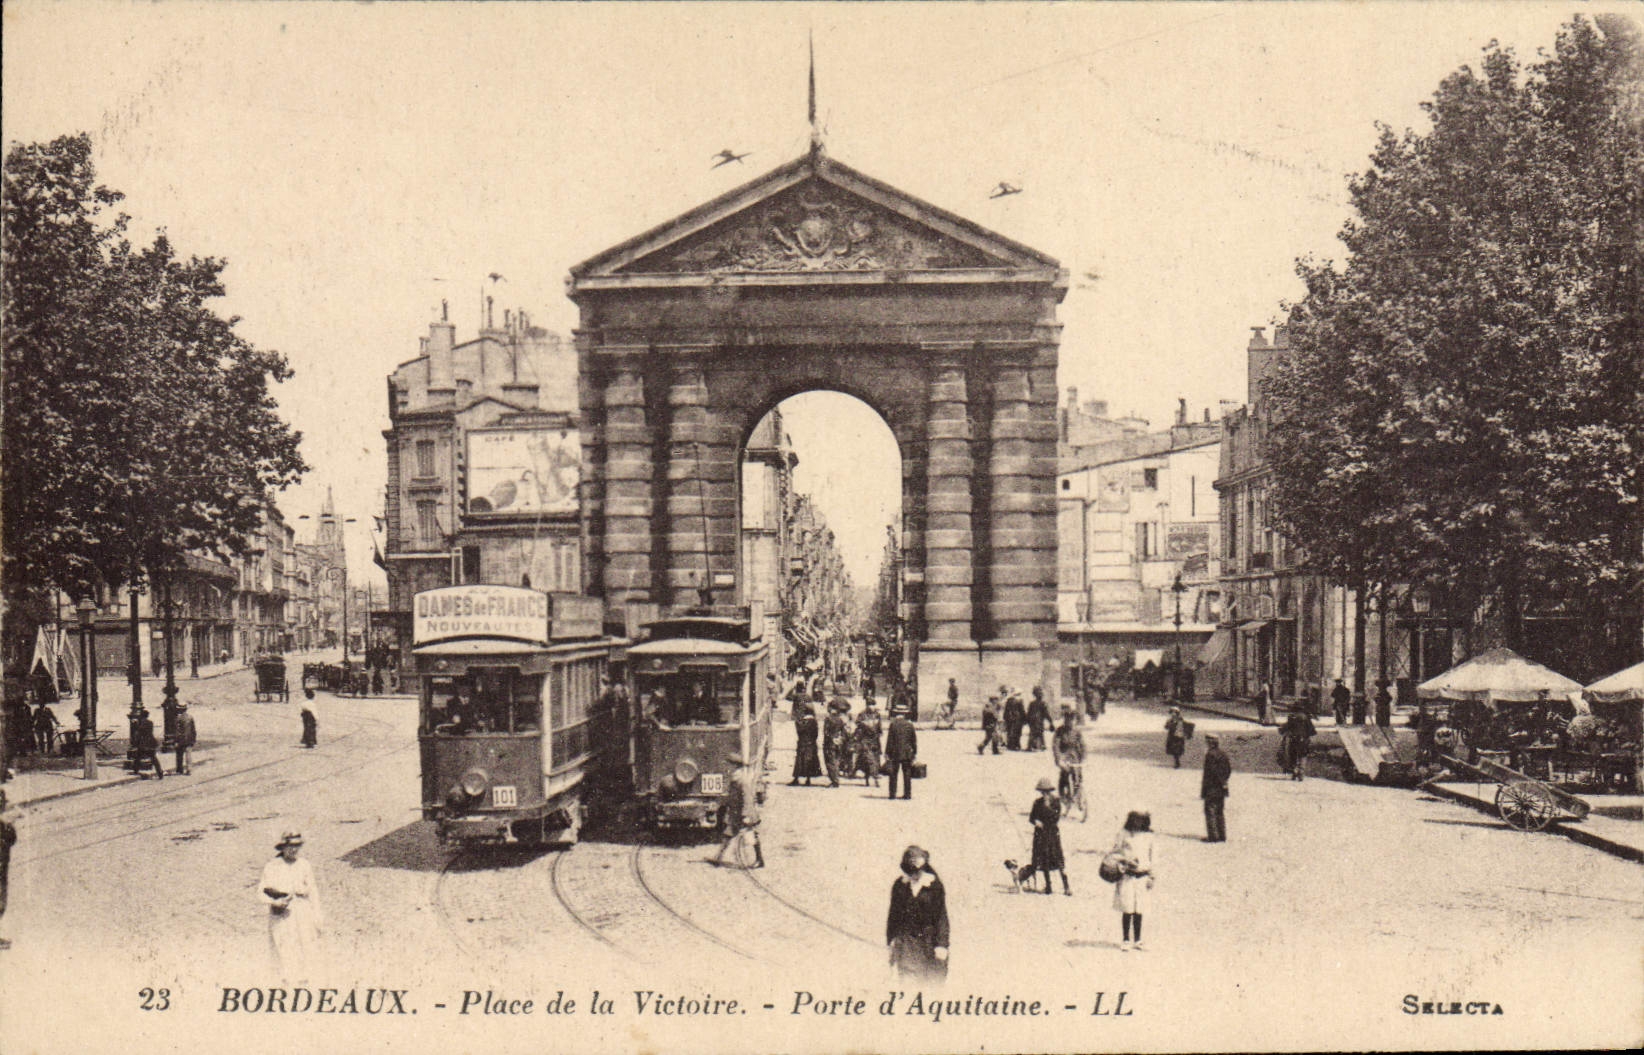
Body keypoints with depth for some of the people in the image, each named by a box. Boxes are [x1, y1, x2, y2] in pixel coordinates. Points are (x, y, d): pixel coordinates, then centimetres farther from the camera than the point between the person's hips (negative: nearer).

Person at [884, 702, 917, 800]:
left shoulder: (893, 724, -7)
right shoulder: (910, 725, 2)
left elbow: (889, 740, -6)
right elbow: (914, 740, 7)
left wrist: (887, 753, -2)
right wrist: (914, 753, 15)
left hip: (895, 753, -2)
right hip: (907, 754, 2)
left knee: (893, 774, 5)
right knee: (907, 774, 8)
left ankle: (892, 793, 2)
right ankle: (907, 794, 8)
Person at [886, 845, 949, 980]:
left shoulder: (935, 885, -4)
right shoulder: (899, 885, 5)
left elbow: (942, 917, -2)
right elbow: (893, 914, 12)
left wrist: (941, 944, -7)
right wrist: (891, 940, 9)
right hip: (906, 941, 2)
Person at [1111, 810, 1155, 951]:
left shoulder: (1148, 836, 9)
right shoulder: (1124, 834, 1)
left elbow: (1151, 857, 14)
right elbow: (1115, 852, 5)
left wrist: (1151, 877, 10)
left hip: (1143, 876, 2)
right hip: (1127, 875, -2)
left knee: (1139, 911, 4)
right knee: (1127, 910, -4)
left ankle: (1137, 940, 15)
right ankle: (1125, 941, 6)